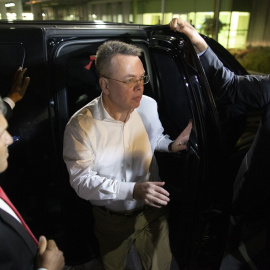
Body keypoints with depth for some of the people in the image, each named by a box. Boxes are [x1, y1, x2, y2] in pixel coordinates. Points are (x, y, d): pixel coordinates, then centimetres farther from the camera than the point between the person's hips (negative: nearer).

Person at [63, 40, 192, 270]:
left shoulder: (149, 106, -13)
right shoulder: (81, 125, -24)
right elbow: (81, 180, -24)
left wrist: (171, 145, -15)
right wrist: (132, 190, -33)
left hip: (153, 211, 2)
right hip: (110, 220, -1)